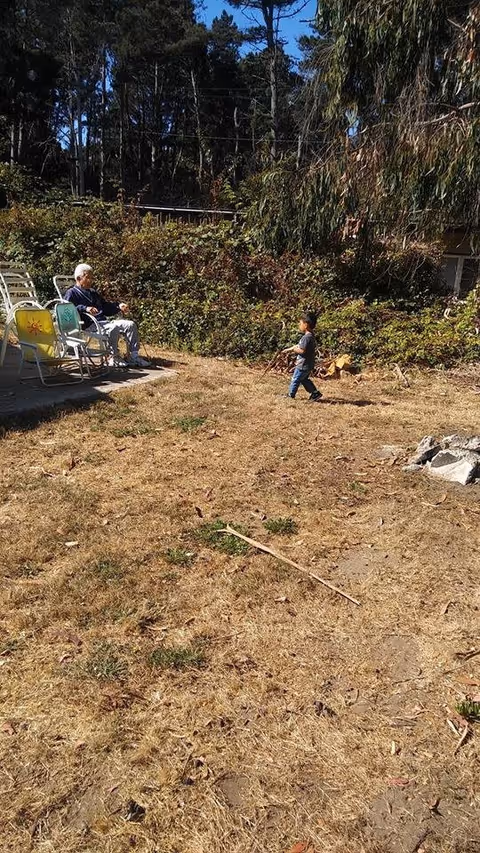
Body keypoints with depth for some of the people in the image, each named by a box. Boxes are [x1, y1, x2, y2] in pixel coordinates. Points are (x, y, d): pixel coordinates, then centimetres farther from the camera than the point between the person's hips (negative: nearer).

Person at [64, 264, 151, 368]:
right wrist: (84, 308, -29)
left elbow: (106, 307, 36)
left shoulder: (93, 292, 28)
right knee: (114, 327, -35)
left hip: (104, 321, 8)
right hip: (90, 325, -8)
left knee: (130, 324, -6)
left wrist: (118, 306, 17)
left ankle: (133, 356, -6)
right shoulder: (72, 293, 2)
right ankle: (115, 359, -23)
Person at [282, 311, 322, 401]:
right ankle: (315, 393, 24)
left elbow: (302, 350, -27)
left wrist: (292, 349, -13)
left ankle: (290, 395, 20)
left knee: (295, 379, 5)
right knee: (304, 379, 22)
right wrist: (291, 348, 13)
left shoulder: (307, 337, -24)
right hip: (308, 364, 10)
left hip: (304, 365, -10)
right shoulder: (310, 335, 8)